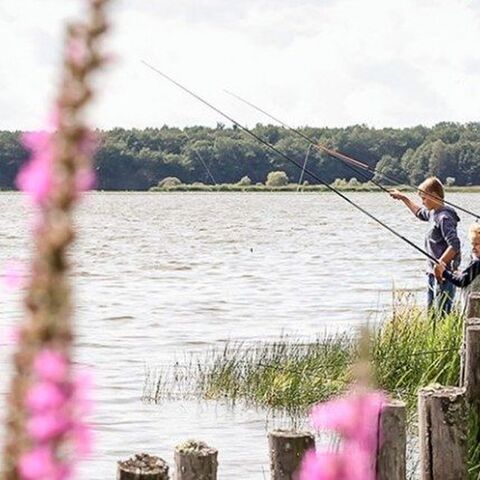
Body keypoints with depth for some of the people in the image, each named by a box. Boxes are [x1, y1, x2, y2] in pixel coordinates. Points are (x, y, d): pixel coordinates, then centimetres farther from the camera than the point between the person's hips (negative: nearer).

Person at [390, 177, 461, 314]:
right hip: (433, 273, 10)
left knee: (442, 314, -12)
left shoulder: (444, 217, -17)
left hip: (444, 274, -10)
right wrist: (404, 198, 37)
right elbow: (420, 213, 36)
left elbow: (455, 245, -25)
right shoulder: (432, 213, 12)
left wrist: (440, 264, -28)